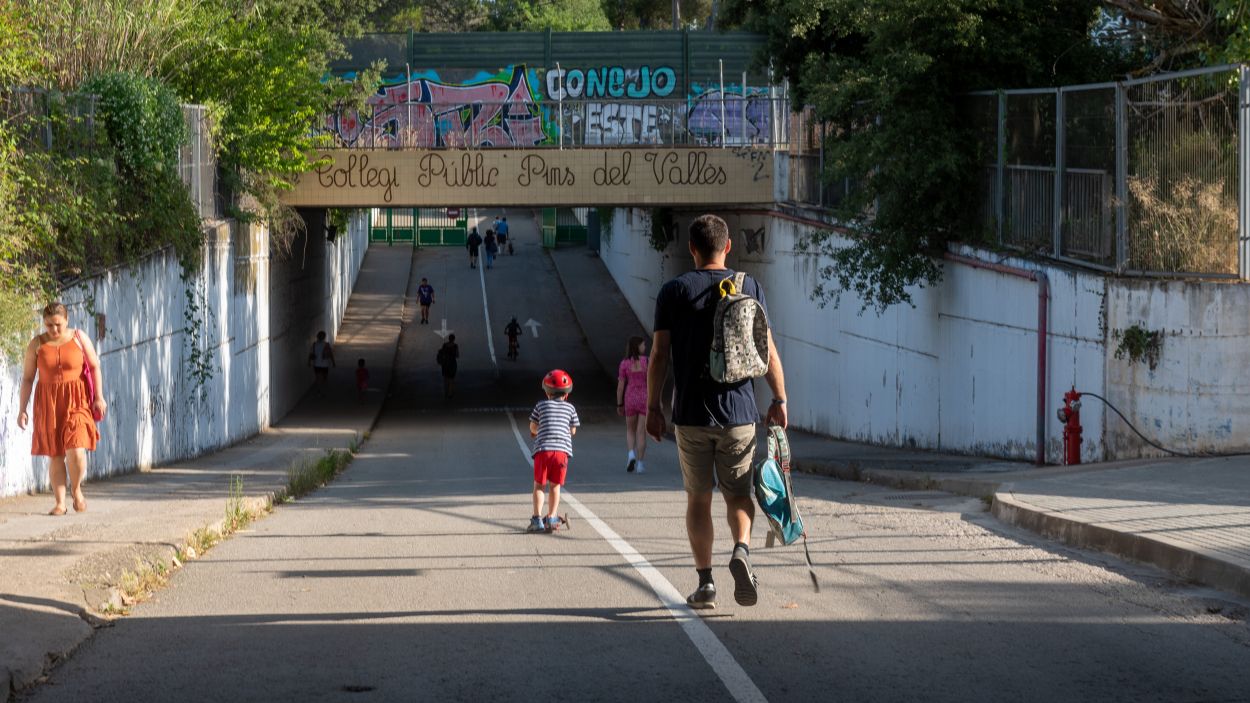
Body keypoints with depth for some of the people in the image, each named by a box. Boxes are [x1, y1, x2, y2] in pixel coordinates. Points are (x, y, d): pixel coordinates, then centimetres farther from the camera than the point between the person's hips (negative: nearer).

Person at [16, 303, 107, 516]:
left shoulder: (79, 338, 0)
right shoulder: (37, 344, 1)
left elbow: (95, 367, 5)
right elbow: (27, 378, 5)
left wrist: (99, 397, -2)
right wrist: (22, 409, 1)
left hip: (76, 400, -1)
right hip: (48, 402, 1)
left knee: (76, 449, -15)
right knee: (55, 454, 2)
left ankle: (76, 489, 11)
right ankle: (59, 502, 7)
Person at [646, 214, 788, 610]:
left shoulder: (673, 292, -1)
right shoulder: (749, 288, 1)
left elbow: (659, 355, -2)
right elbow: (767, 350, 0)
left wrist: (653, 408, 4)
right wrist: (779, 400, 8)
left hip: (691, 414, 0)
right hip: (739, 412, 1)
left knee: (698, 497, 9)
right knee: (737, 493, 10)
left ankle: (705, 582, 6)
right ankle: (741, 549, -18)